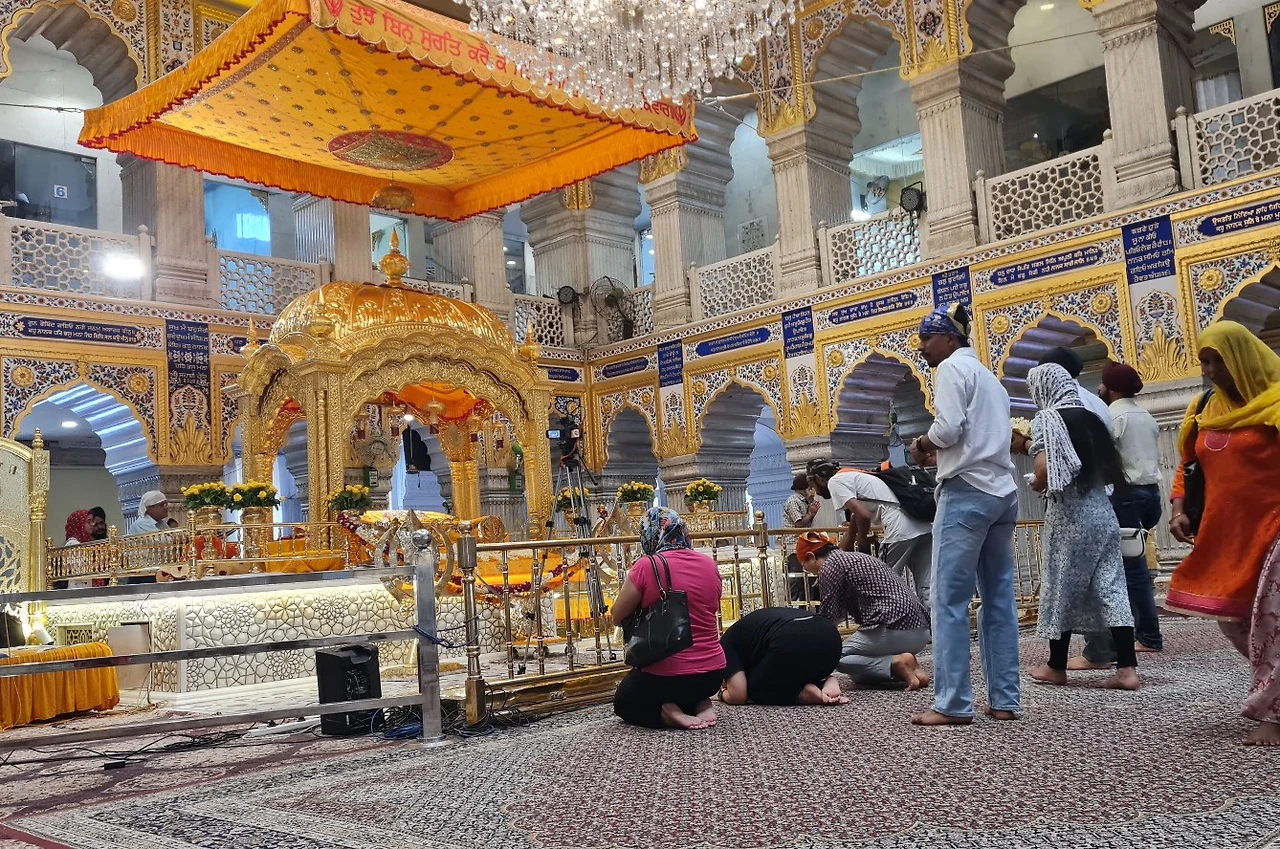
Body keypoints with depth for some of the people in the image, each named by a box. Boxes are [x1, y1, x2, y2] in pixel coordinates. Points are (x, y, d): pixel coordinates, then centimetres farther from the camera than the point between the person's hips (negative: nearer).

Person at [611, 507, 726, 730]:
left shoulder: (647, 566, -14)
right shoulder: (709, 564, 1)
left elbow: (617, 617, -3)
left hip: (667, 674, -5)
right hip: (713, 673, 5)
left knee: (624, 703, 26)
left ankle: (666, 713, -3)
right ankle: (701, 705, 5)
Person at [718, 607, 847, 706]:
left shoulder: (727, 643, 21)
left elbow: (738, 697, 11)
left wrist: (722, 694, 32)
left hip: (792, 642, -7)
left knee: (756, 691, 18)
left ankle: (806, 693, -3)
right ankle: (828, 682, 5)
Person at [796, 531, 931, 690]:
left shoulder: (830, 566, -2)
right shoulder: (853, 557, 25)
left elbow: (828, 616, -1)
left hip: (895, 630, -9)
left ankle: (896, 663, -9)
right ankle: (910, 666, 1)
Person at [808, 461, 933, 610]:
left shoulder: (835, 482, 3)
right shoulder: (853, 477, 32)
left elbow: (863, 516, -12)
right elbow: (850, 535, 38)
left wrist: (861, 548, 5)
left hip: (901, 531, -9)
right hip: (925, 528, 9)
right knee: (926, 591, 6)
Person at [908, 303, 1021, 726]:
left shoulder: (952, 368, -3)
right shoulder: (989, 376, 24)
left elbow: (947, 427, -16)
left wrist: (921, 445, 2)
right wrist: (936, 451, 12)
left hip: (967, 491, -9)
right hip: (1002, 491, 9)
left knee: (950, 599, -8)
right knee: (999, 599, 8)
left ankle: (952, 704, -8)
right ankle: (1004, 700, 10)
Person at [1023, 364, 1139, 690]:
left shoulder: (1047, 419, -7)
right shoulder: (1092, 418, 13)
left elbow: (1044, 471, -18)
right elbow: (1112, 470, 14)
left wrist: (1037, 485, 1)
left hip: (1068, 517, -6)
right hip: (1103, 514, 6)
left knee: (1061, 588, 4)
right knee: (1112, 587, 3)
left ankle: (1056, 667, 15)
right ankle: (1127, 668, -1)